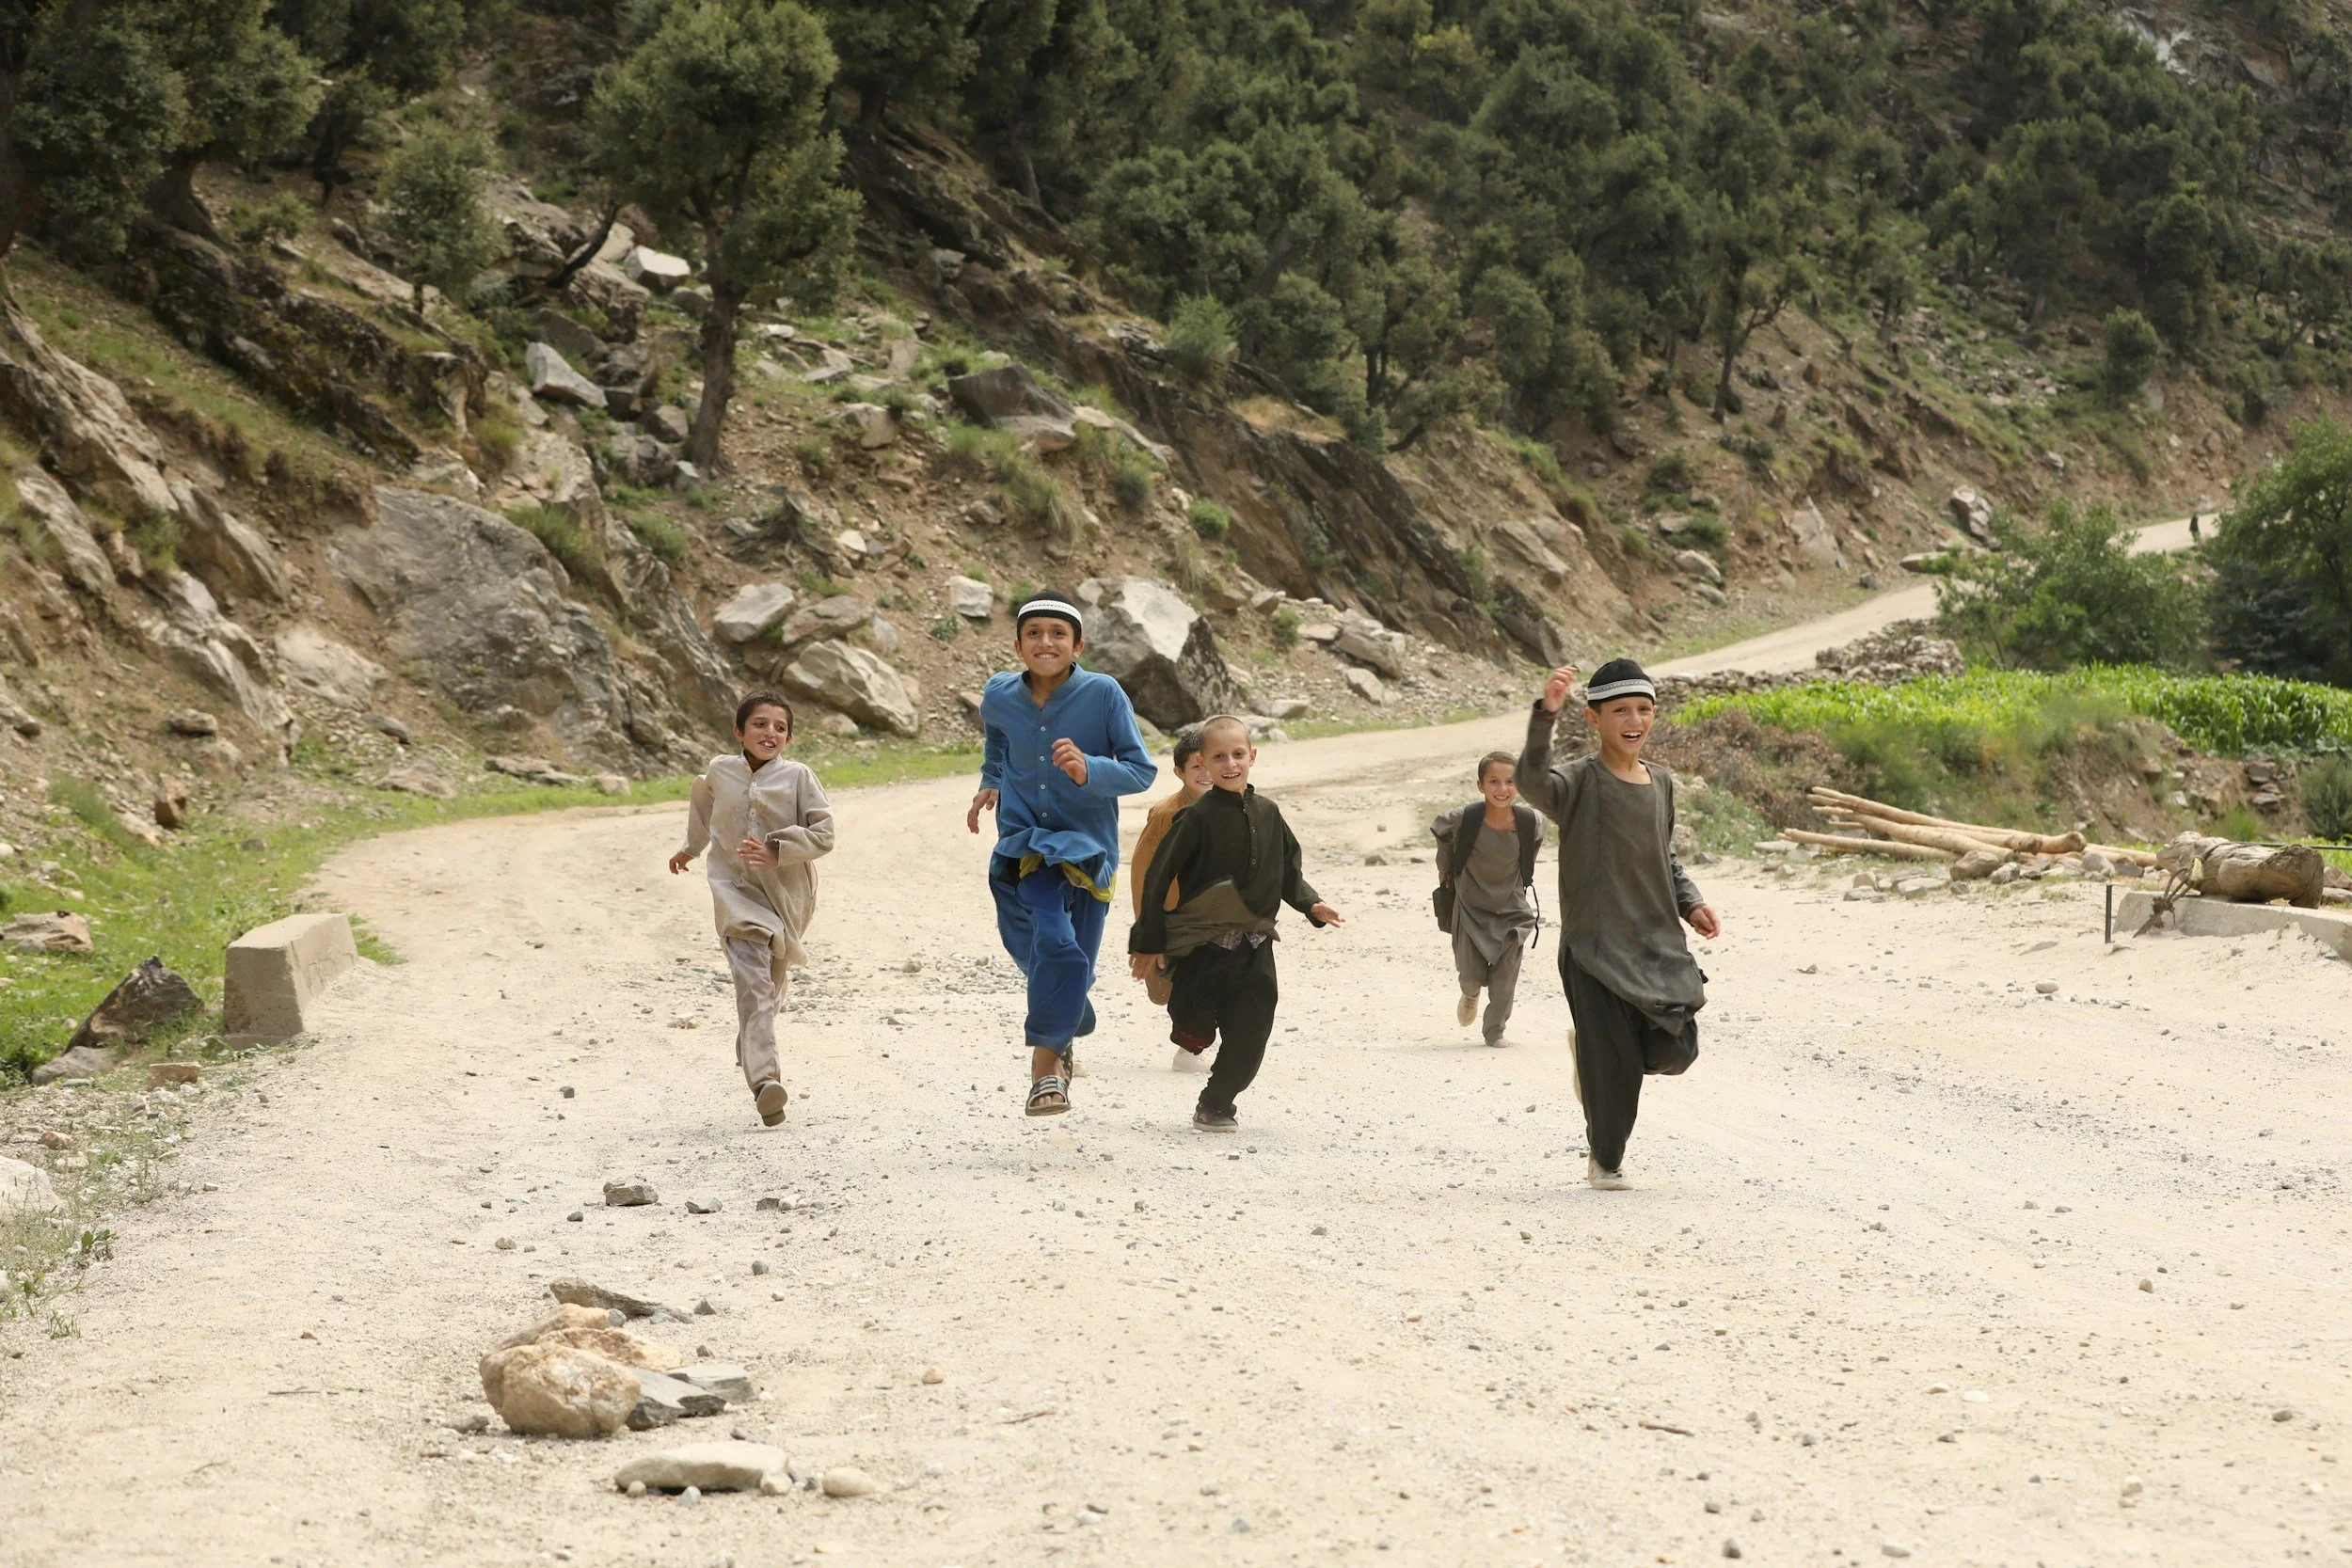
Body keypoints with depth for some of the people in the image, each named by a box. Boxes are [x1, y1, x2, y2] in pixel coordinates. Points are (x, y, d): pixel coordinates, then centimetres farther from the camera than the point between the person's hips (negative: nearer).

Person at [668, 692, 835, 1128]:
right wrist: (690, 849, 39)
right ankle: (764, 1080, -32)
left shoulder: (798, 777, -5)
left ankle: (750, 1055, 41)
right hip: (736, 888, -1)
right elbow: (702, 802, 27)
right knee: (753, 981, -19)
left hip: (786, 893, 1)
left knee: (770, 986, 13)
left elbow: (823, 834, -8)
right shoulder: (719, 772, 3)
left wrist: (776, 853, -20)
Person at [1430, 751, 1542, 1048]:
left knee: (1506, 973, -2)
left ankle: (1495, 1030, 18)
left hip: (1512, 906, 1)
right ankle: (1470, 996, 39)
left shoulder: (1530, 821, -20)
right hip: (1471, 906, -1)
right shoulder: (1464, 819, -24)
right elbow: (1441, 832, 0)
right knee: (1471, 974, 3)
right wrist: (1445, 868, 11)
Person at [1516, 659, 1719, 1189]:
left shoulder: (1661, 783, 10)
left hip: (1657, 941, 5)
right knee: (1613, 1066, -4)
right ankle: (1605, 1159, 18)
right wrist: (1544, 715, -45)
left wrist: (1690, 904, 9)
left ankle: (1593, 1051, 28)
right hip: (1595, 944, -5)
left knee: (1675, 1049, -2)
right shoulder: (1579, 782, -10)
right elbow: (1532, 781, -33)